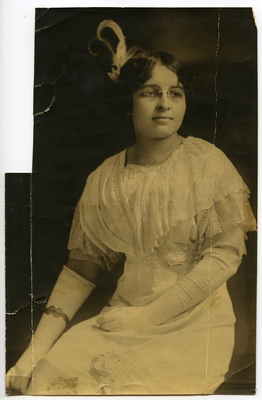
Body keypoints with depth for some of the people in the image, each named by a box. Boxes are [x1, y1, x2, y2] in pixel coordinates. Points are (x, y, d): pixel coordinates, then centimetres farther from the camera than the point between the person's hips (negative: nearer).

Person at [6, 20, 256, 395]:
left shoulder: (208, 163, -8)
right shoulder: (104, 179, -1)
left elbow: (227, 252, -10)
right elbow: (82, 266, 1)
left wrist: (148, 314, -14)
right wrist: (36, 349, -5)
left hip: (194, 319, -1)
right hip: (123, 315, 2)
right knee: (46, 378, -12)